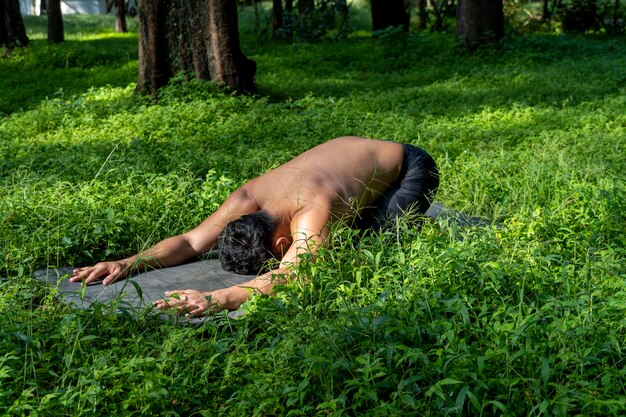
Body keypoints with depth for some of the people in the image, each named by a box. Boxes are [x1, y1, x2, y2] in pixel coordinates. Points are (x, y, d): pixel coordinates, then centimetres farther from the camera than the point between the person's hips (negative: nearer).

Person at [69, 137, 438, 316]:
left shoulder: (311, 213, -47)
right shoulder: (247, 201, -26)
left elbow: (287, 277, -60)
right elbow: (190, 241, -23)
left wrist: (218, 299, -74)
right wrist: (130, 263, -39)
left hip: (408, 167, -7)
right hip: (352, 154, 7)